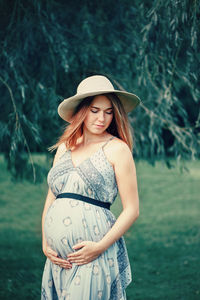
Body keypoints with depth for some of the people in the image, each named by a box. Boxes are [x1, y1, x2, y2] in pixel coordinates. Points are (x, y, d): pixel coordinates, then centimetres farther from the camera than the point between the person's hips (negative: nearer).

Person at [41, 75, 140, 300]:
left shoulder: (116, 149, -2)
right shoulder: (64, 147, 13)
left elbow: (132, 210, -5)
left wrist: (100, 246, -13)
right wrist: (45, 244, 4)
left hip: (94, 255, -5)